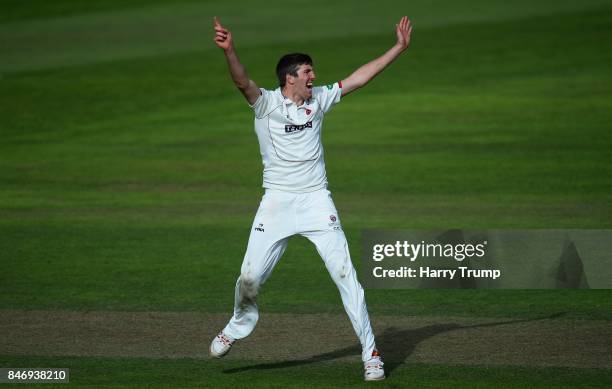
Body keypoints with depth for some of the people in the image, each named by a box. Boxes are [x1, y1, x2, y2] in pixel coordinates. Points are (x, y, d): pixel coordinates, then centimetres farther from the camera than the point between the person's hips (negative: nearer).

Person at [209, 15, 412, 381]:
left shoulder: (319, 100, 8)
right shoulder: (267, 103, -5)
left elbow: (359, 78, 11)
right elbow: (243, 81, -25)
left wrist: (399, 48, 9)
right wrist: (229, 51, -45)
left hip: (316, 201, 2)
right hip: (277, 201, -2)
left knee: (346, 275, -5)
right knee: (250, 276, -2)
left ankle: (371, 353, -2)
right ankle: (240, 325, 30)